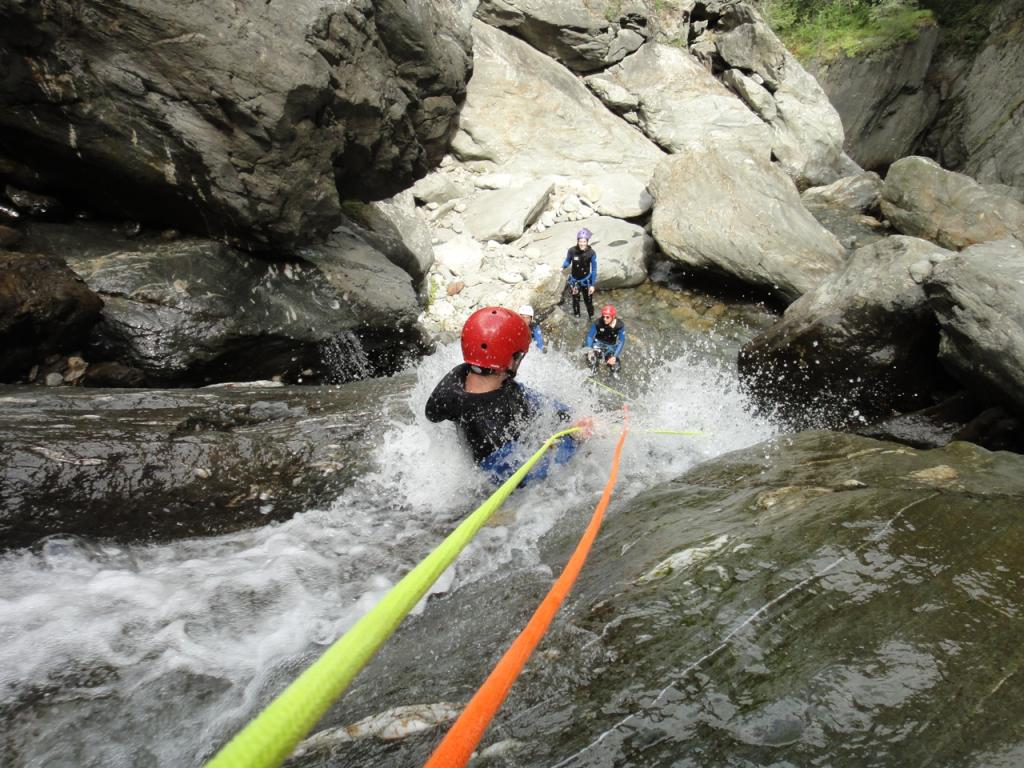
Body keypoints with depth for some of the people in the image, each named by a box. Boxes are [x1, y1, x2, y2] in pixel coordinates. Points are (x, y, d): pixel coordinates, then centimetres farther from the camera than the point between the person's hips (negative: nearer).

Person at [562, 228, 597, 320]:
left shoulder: (591, 253, -21)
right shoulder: (572, 251, -22)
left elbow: (594, 269, -10)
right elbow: (567, 261, -2)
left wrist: (593, 285, -9)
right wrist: (563, 267, -24)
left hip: (586, 280, -1)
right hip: (574, 280, 1)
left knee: (588, 300, 6)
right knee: (575, 300, 14)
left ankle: (591, 317, 30)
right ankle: (576, 316, 39)